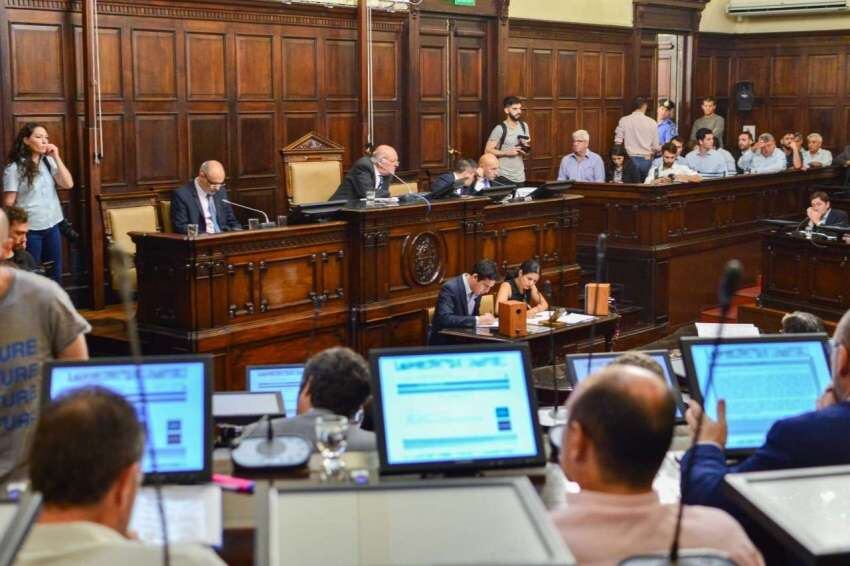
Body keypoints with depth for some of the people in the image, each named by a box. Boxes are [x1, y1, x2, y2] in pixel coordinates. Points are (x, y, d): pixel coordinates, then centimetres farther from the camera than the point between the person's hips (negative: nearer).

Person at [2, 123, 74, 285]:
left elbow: (68, 184, -2)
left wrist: (56, 157, -7)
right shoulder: (14, 168, -10)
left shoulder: (48, 162, 6)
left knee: (55, 274, 14)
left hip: (52, 226, 5)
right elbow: (8, 203, -9)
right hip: (30, 229, -5)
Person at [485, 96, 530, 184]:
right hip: (503, 177, -6)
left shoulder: (524, 126, 8)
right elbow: (488, 151, -13)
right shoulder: (500, 129, -11)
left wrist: (527, 147, -6)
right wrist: (507, 152, -20)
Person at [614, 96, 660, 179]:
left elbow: (618, 142, -3)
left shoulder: (624, 121, -3)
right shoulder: (652, 122, -2)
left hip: (631, 159, 0)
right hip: (646, 160, 0)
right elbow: (655, 147, 2)